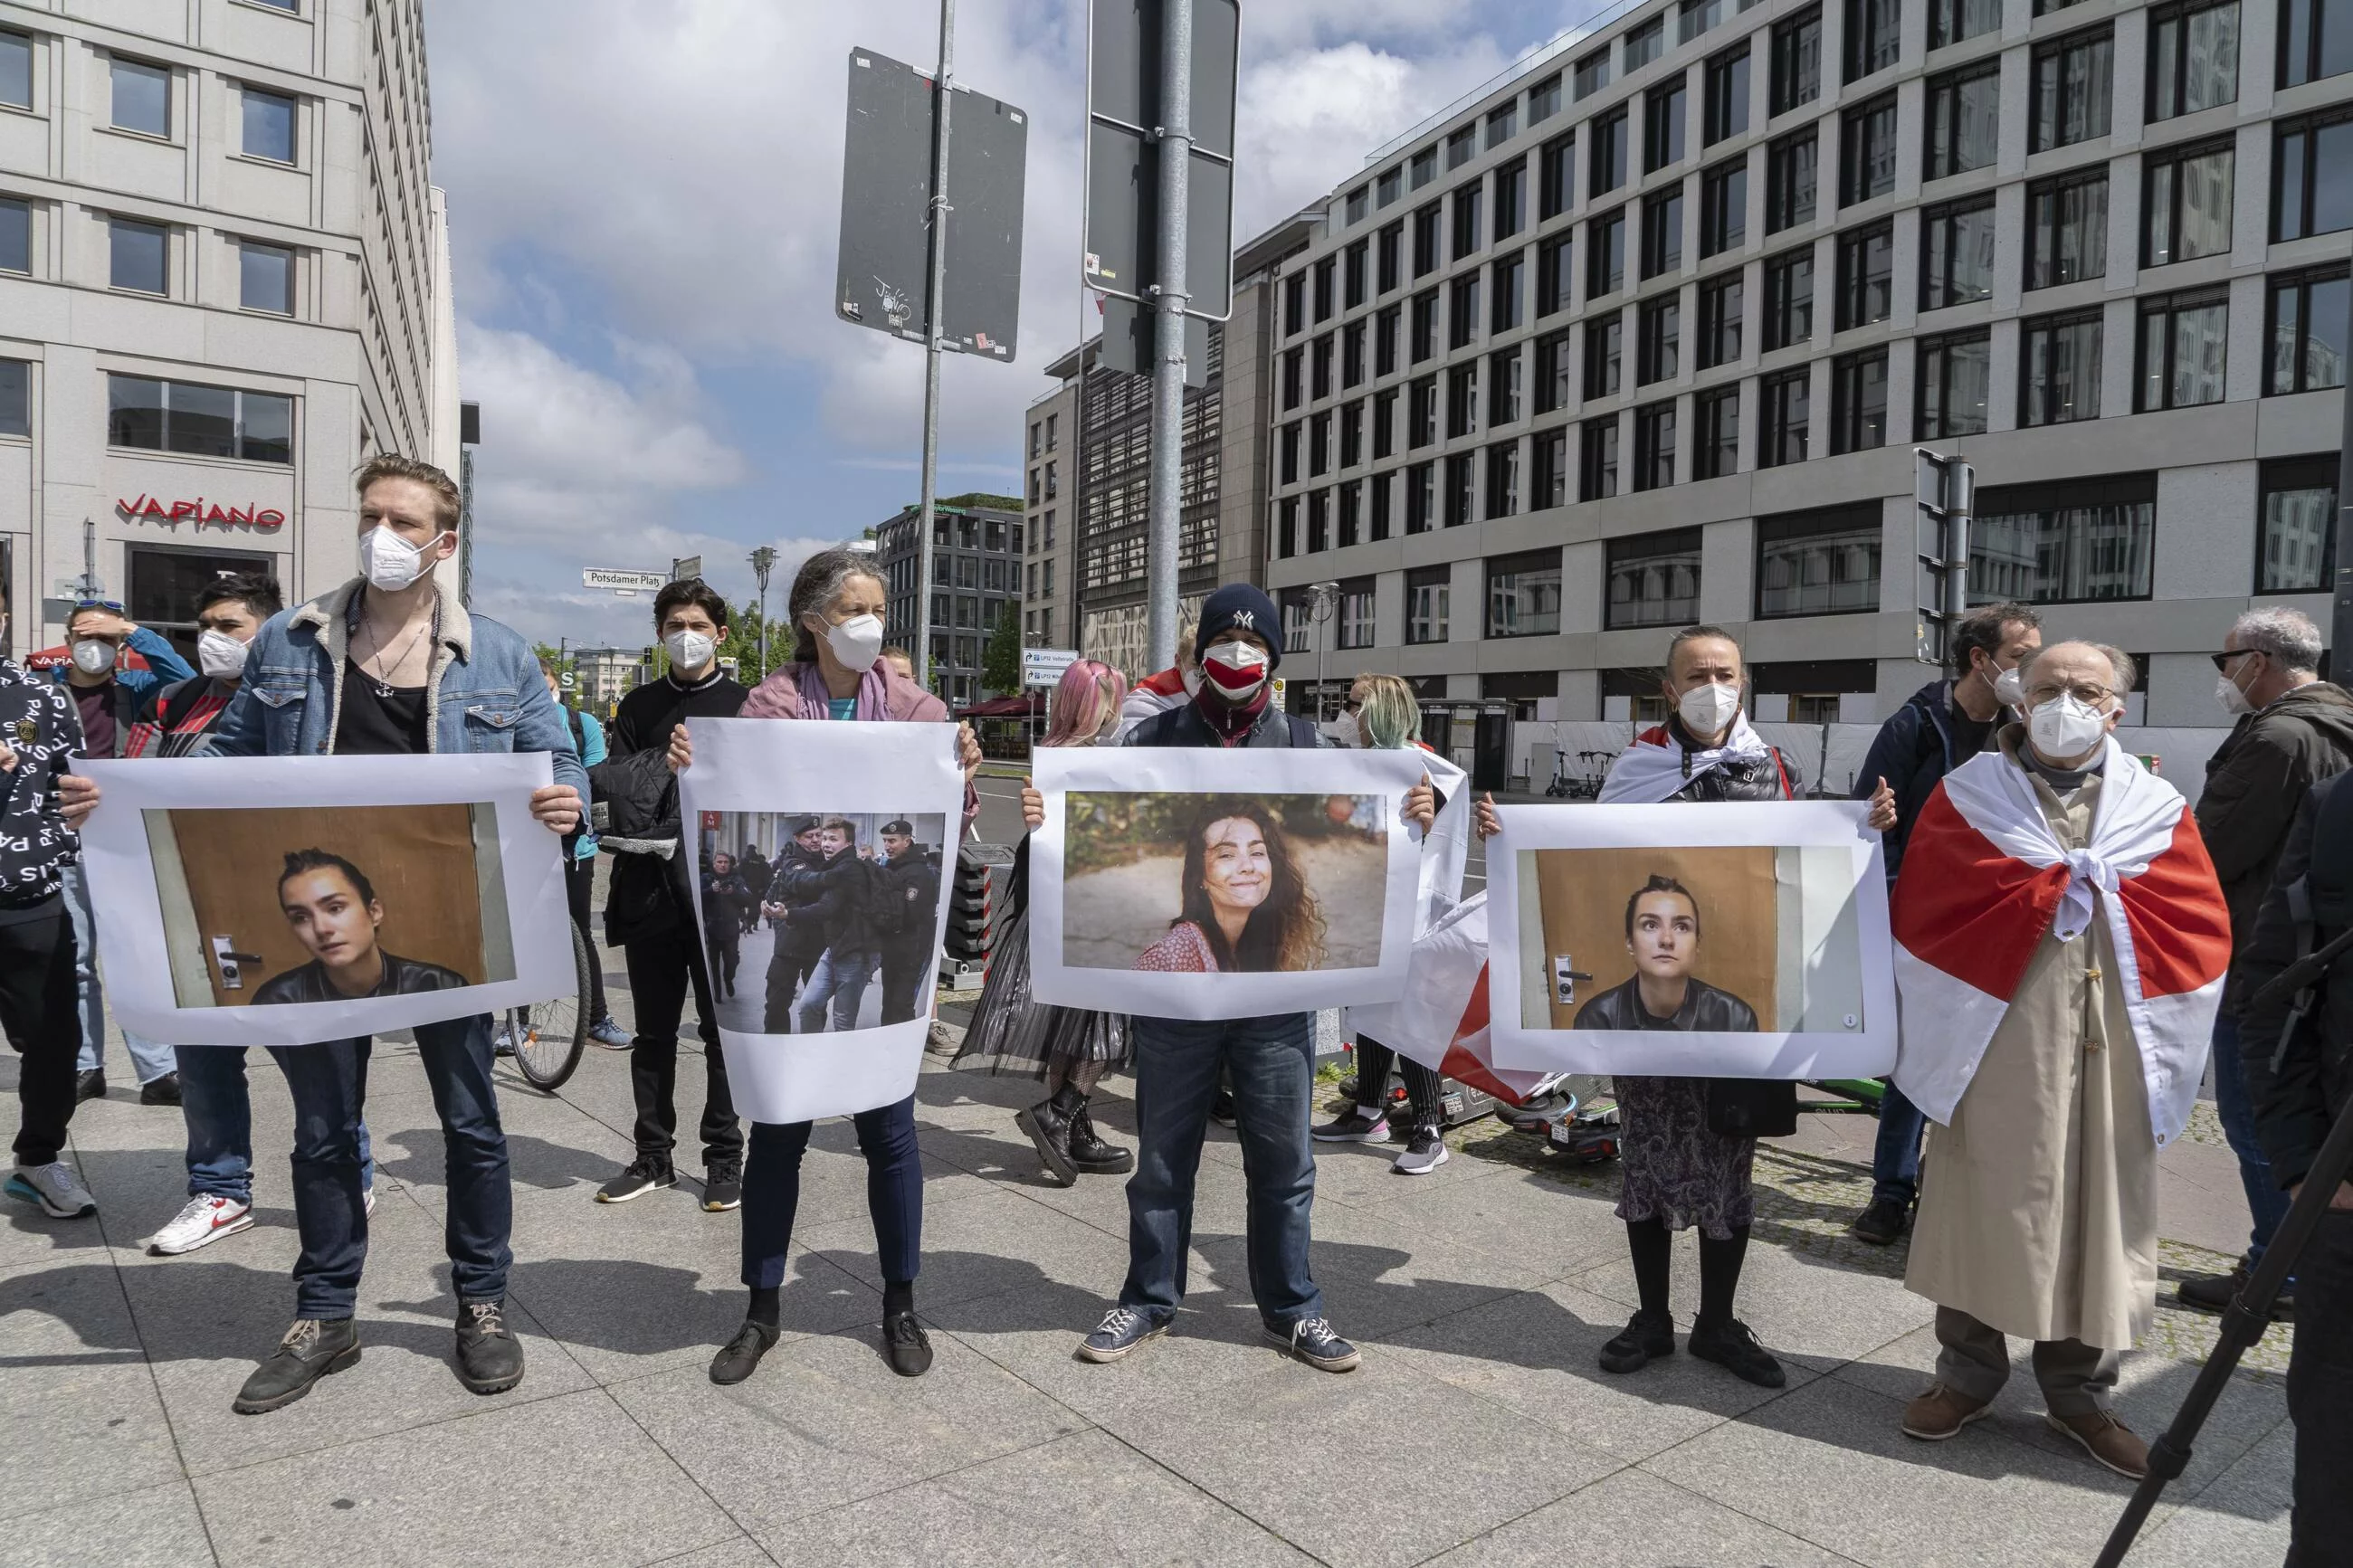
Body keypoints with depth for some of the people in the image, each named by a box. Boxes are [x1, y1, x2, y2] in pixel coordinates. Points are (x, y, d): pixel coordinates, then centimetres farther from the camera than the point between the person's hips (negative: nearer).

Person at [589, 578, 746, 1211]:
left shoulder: (743, 704, 4)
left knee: (722, 1028, 3)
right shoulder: (639, 706, 14)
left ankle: (725, 1157, 14)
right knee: (653, 1032, 11)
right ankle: (653, 1157, 22)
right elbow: (616, 784, 8)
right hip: (649, 887, 3)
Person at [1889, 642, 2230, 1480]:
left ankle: (2080, 1388, 26)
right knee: (1984, 1211, 6)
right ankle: (1968, 1371, 23)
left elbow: (2202, 924, 2)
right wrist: (2055, 890, -6)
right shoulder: (1968, 794, 2)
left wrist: (2098, 899, -8)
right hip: (1995, 1044, -2)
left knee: (2096, 1214, 9)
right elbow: (1927, 910, -6)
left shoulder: (2155, 807, 8)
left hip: (2109, 1055, 2)